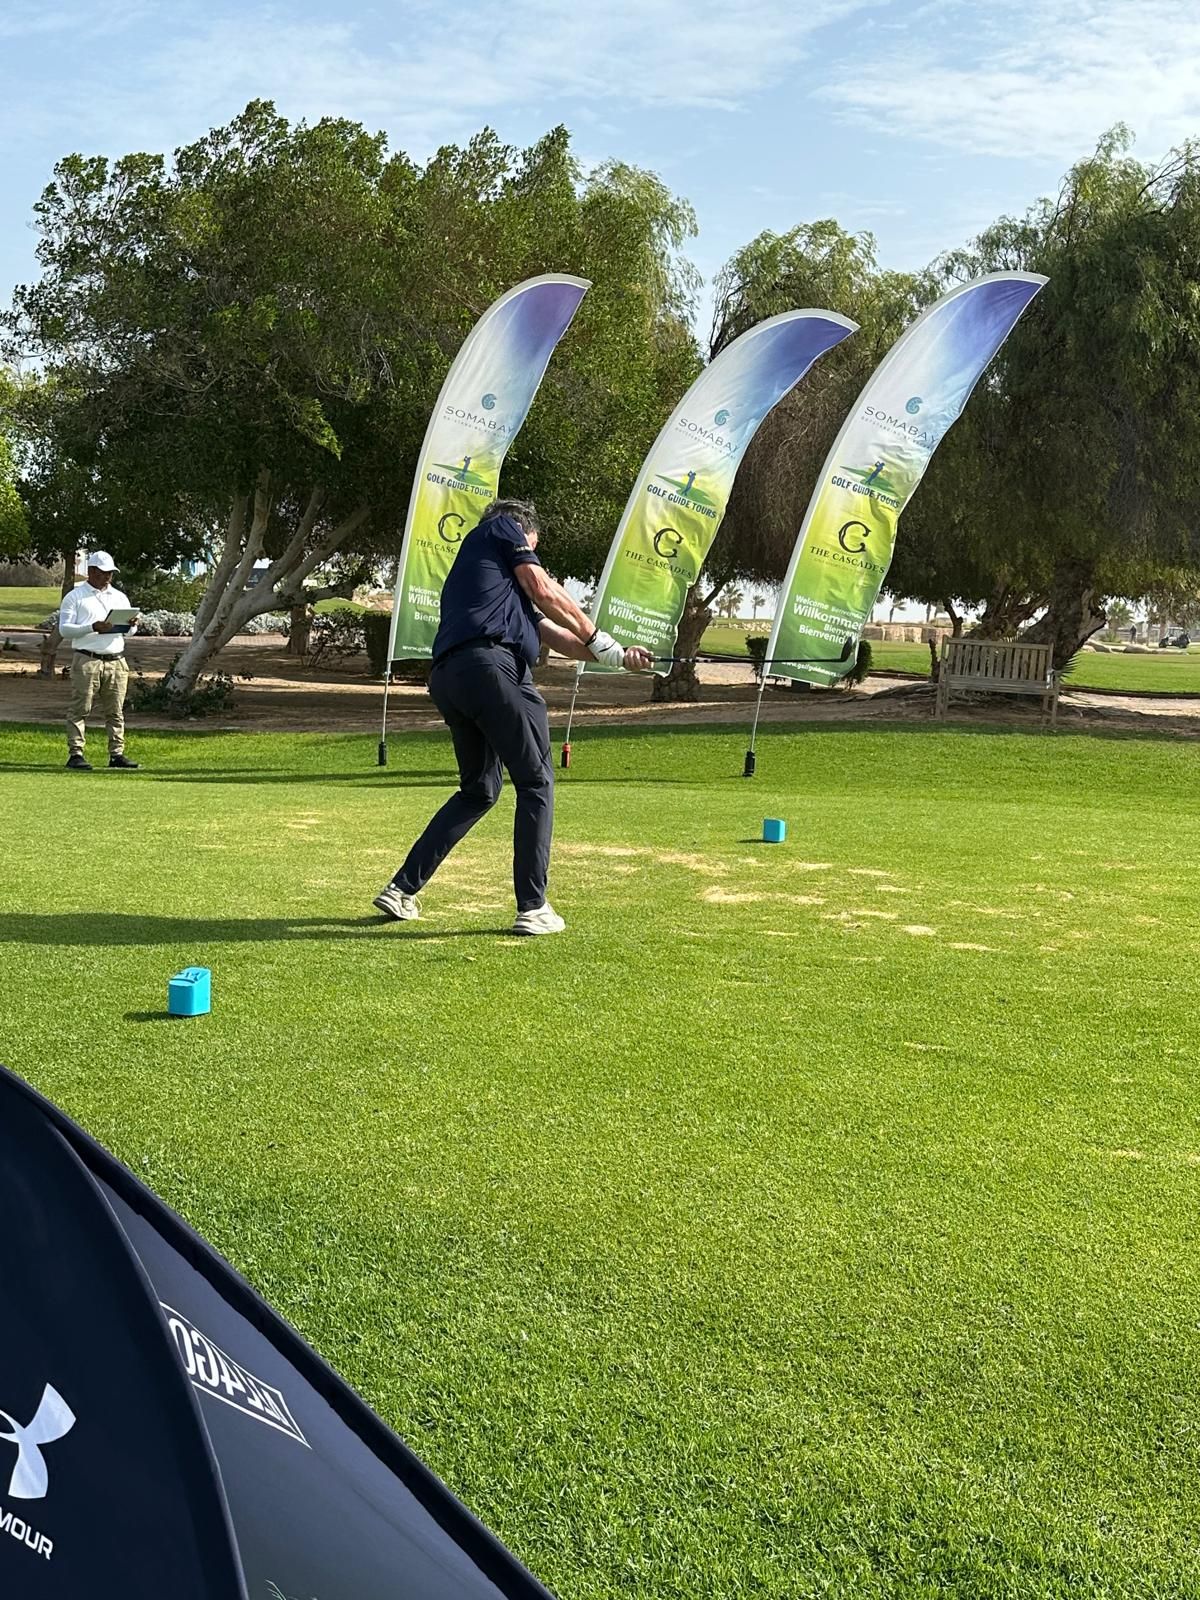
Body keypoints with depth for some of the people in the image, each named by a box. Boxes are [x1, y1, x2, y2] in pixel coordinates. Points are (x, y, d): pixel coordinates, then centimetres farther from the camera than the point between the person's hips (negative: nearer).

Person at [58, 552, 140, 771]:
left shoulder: (119, 597, 18)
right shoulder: (74, 597, 4)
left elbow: (130, 630, 19)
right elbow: (64, 629, -5)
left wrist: (131, 625, -6)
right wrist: (93, 627, -18)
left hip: (116, 661, 5)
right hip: (86, 660, -4)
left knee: (115, 710, 5)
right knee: (80, 709, -5)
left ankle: (117, 753, 9)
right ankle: (75, 754, -3)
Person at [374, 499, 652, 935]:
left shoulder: (508, 590, 36)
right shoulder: (502, 529, 17)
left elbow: (557, 636, 30)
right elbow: (547, 594, 8)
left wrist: (619, 658, 24)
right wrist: (602, 641, 16)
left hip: (445, 678, 9)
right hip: (488, 665, -8)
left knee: (479, 789, 21)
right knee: (536, 782, 0)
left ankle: (401, 889, 17)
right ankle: (533, 907, -3)